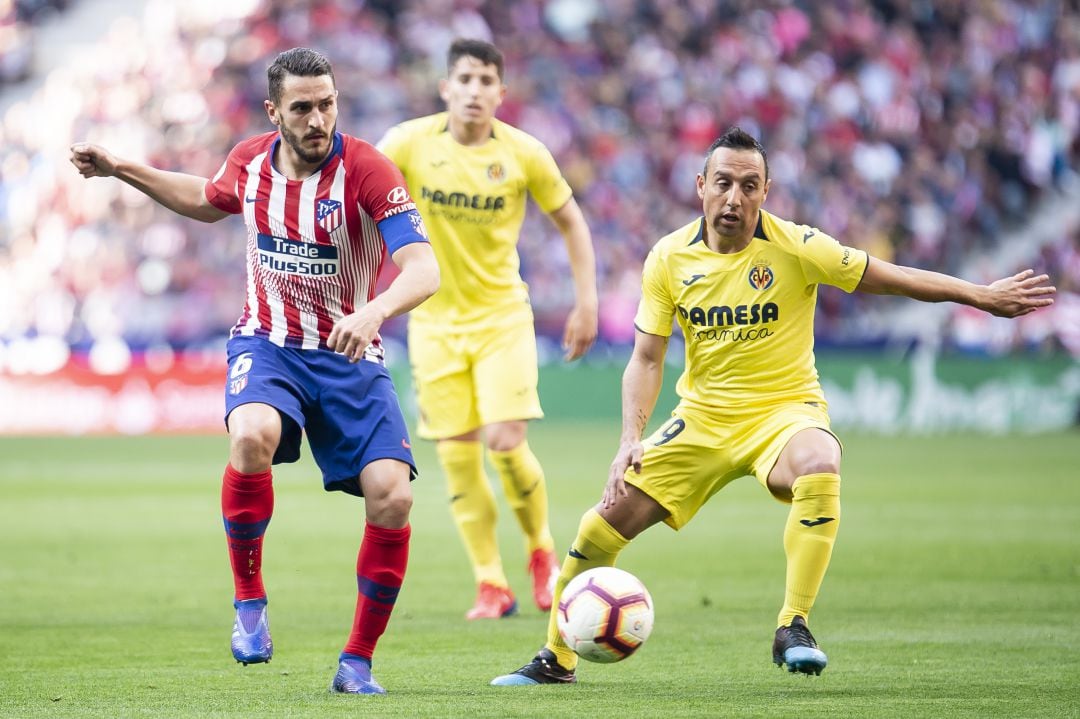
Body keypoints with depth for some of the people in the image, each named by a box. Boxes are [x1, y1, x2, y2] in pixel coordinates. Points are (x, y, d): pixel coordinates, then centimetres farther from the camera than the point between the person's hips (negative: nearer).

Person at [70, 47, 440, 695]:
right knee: (252, 435, -34)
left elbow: (423, 269, -28)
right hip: (268, 344, 1)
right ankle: (250, 600, -13)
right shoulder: (250, 162, -3)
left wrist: (374, 311, -47)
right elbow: (208, 201, 24)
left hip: (350, 355, -1)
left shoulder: (367, 170, -18)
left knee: (392, 496, -17)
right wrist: (121, 170, 17)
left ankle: (358, 662, 2)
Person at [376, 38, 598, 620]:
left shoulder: (524, 153, -9)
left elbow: (571, 222, 3)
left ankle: (541, 551, 13)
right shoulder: (409, 144, -10)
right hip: (435, 318, 1)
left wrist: (586, 302, -2)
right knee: (456, 454, -3)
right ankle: (491, 585, 7)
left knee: (505, 442, -13)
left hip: (502, 315, -1)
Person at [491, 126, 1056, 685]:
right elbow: (646, 358, 1)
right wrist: (631, 440, -12)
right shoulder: (669, 258, -4)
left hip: (785, 407, -3)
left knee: (819, 467, -38)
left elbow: (892, 278, -4)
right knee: (606, 522, -6)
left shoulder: (795, 248, -12)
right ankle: (555, 659, 16)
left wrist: (981, 295, -8)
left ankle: (793, 628, -27)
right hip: (702, 416, 3)